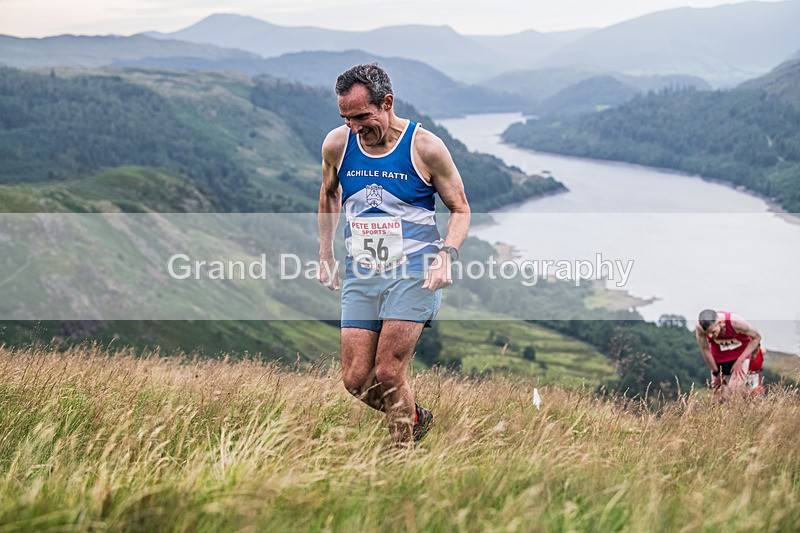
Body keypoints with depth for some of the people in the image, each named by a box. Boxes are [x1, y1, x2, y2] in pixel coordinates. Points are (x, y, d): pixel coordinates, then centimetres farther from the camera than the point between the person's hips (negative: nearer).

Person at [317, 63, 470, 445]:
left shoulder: (425, 148, -9)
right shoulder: (336, 145, 0)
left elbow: (460, 209, 1)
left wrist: (447, 255, -16)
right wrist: (325, 256, 19)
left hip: (414, 273, -4)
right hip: (359, 274, 4)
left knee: (388, 375, -13)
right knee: (355, 380, 0)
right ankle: (416, 417, 28)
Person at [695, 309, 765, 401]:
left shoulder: (735, 322, -35)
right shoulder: (699, 327, -29)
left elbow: (757, 337, -18)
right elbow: (705, 350, -13)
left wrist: (740, 361, -20)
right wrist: (716, 373, -4)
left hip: (741, 354, -3)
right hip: (719, 357, 3)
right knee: (720, 398, 4)